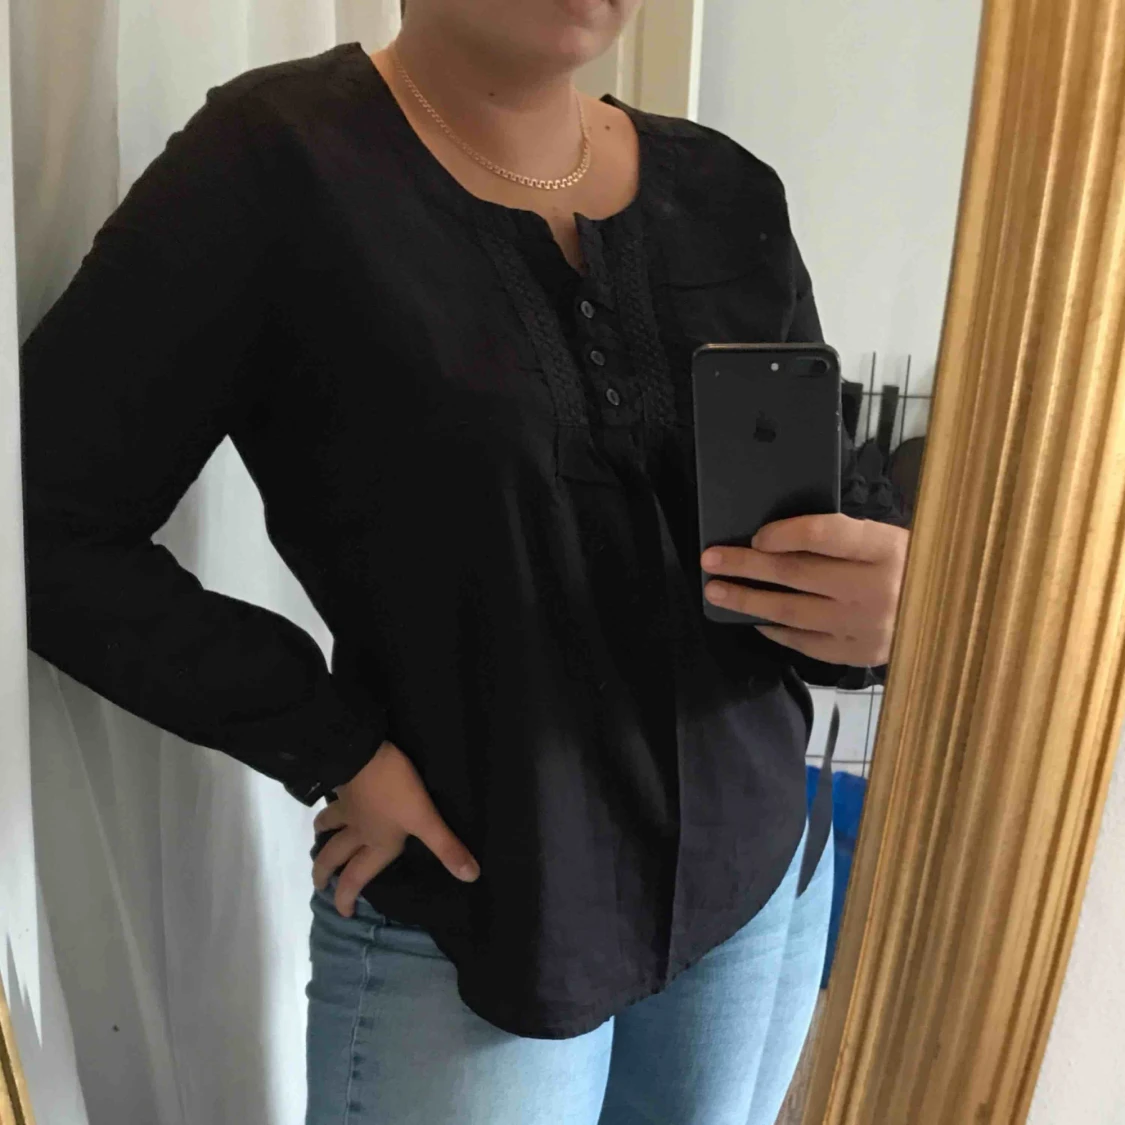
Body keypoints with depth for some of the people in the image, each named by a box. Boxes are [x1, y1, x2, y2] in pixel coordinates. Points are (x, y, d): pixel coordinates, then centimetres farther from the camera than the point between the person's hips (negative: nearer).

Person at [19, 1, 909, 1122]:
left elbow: (841, 497, 5)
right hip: (470, 923, -5)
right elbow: (45, 524, -12)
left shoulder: (729, 193, 0)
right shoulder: (274, 161, -14)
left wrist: (885, 606, -17)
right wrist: (331, 747, -17)